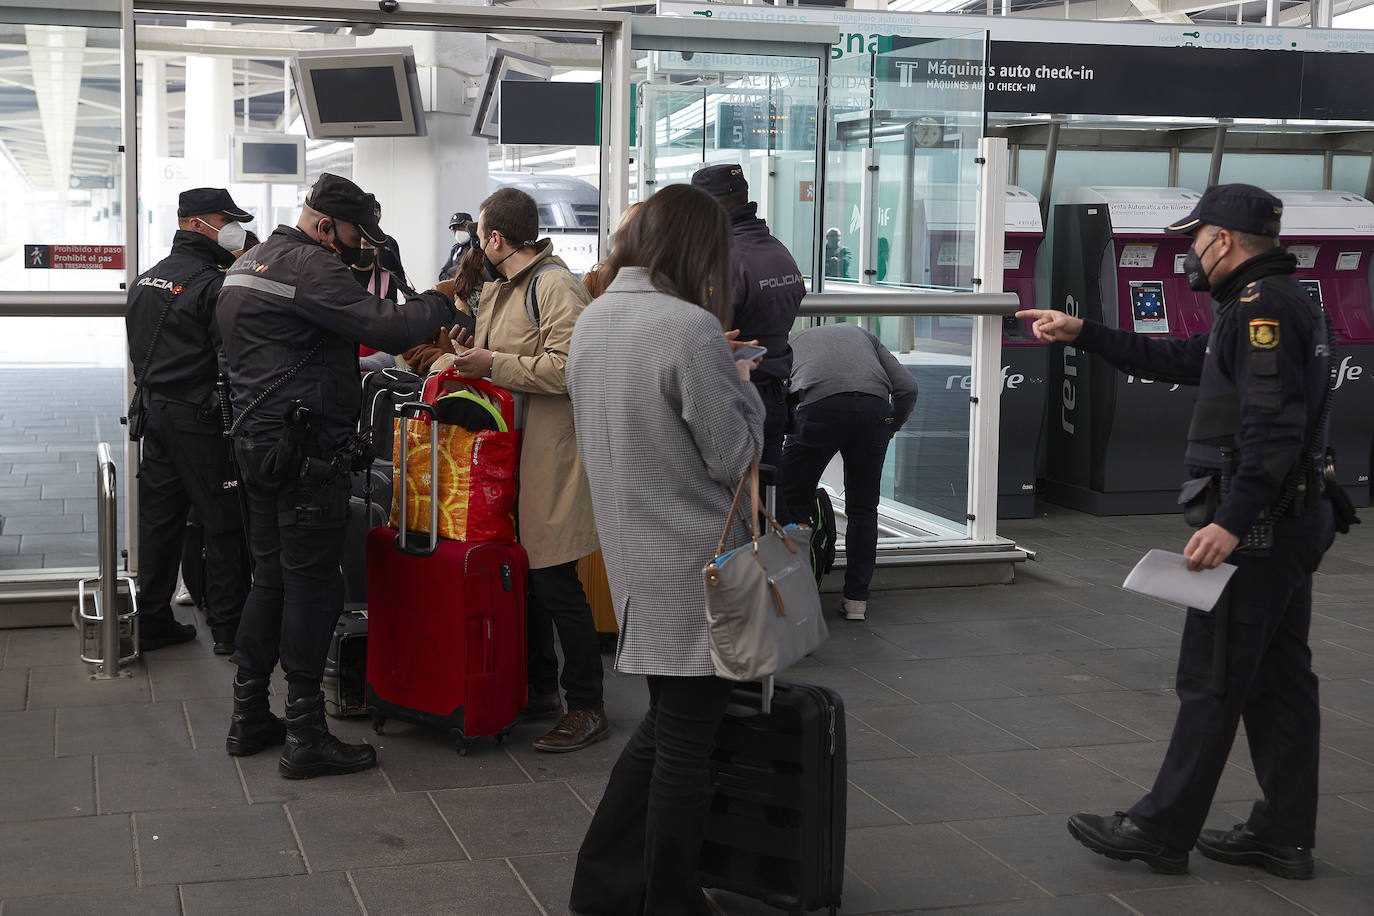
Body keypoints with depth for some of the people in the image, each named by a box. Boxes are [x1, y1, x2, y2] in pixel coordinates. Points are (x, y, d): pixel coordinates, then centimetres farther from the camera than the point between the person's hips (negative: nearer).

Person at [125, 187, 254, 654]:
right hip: (201, 421, -8)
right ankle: (228, 627, 6)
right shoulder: (213, 284, -15)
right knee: (223, 523, 1)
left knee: (158, 519, 12)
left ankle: (151, 621, 18)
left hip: (155, 413, 8)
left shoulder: (145, 280, 13)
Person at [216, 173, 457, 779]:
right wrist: (440, 303, -6)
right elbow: (385, 329, -23)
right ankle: (306, 738, 0)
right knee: (314, 585, -5)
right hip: (305, 450, -10)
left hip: (258, 442, 10)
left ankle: (249, 717, 22)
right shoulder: (311, 267, -15)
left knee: (272, 578, 16)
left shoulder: (248, 263, 18)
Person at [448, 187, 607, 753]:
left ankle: (587, 707, 4)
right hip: (508, 452, 10)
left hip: (549, 455, -10)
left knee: (556, 584, -6)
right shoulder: (498, 288, 19)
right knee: (522, 578, 14)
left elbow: (568, 366, -24)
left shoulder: (554, 286, -13)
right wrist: (476, 349, 13)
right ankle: (540, 689, 27)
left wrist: (494, 364, -19)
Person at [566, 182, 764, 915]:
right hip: (694, 566, -8)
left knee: (663, 721, 19)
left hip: (633, 557, 8)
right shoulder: (691, 329, -20)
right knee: (688, 737, 4)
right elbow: (736, 457, -16)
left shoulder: (591, 321, 6)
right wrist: (742, 382, 1)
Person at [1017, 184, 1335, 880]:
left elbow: (1272, 426, -26)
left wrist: (1231, 523, -29)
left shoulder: (1260, 305, -15)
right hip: (1294, 521, 10)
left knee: (1211, 680, -4)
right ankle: (1284, 836, 19)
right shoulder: (1278, 301, 19)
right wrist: (1082, 334, 28)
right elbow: (1176, 361, 28)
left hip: (1257, 525, -10)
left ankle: (1162, 831, 4)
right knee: (1278, 679, 12)